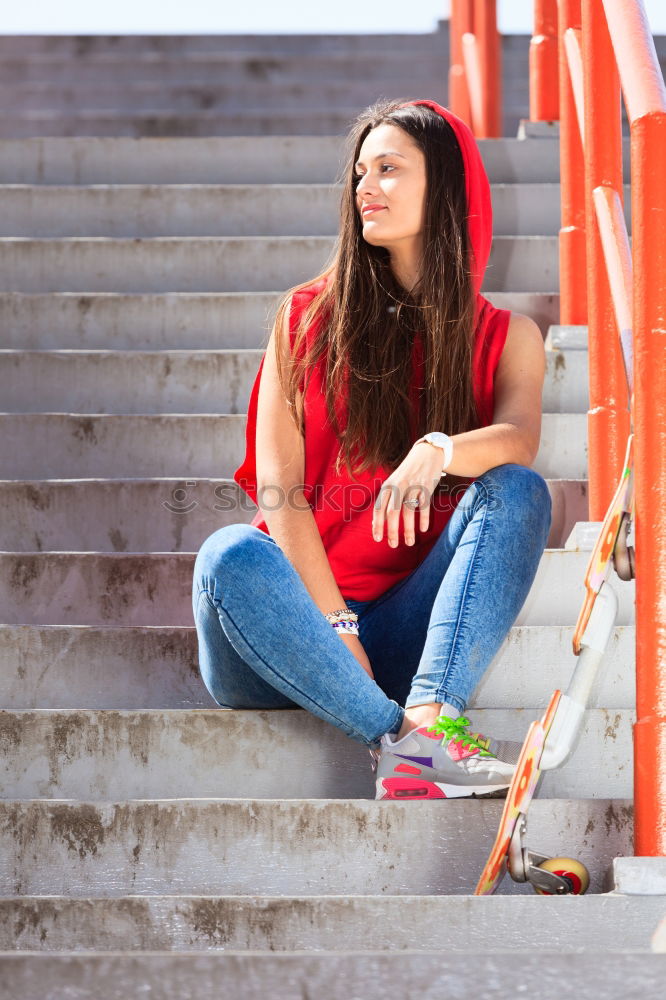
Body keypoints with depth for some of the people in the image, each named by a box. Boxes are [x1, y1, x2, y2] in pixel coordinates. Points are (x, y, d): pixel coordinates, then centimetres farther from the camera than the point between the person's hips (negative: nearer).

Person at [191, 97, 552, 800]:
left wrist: (440, 451, -34)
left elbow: (520, 437, -10)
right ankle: (404, 738, -40)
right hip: (307, 621, 0)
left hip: (409, 627, 1)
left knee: (517, 490, -23)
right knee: (229, 557, -32)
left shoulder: (505, 338, 13)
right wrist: (336, 627, -13)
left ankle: (429, 715, -41)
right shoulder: (309, 316, 11)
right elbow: (278, 489, 0)